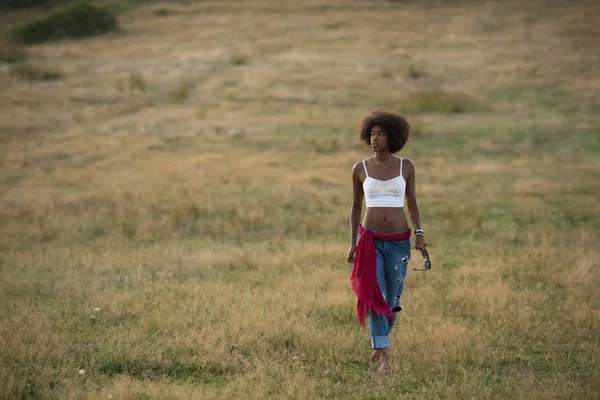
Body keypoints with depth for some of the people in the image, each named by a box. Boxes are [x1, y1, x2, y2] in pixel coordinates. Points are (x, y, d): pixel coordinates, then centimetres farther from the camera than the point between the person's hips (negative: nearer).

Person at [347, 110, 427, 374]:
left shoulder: (406, 166, 2)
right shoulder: (360, 169, 2)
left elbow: (412, 204, 6)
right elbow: (356, 206, 10)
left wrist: (419, 232, -10)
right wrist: (353, 244, 6)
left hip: (399, 242, 1)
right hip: (370, 240, -1)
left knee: (392, 299, 8)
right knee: (374, 296, -15)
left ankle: (378, 343, 35)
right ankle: (384, 357, -16)